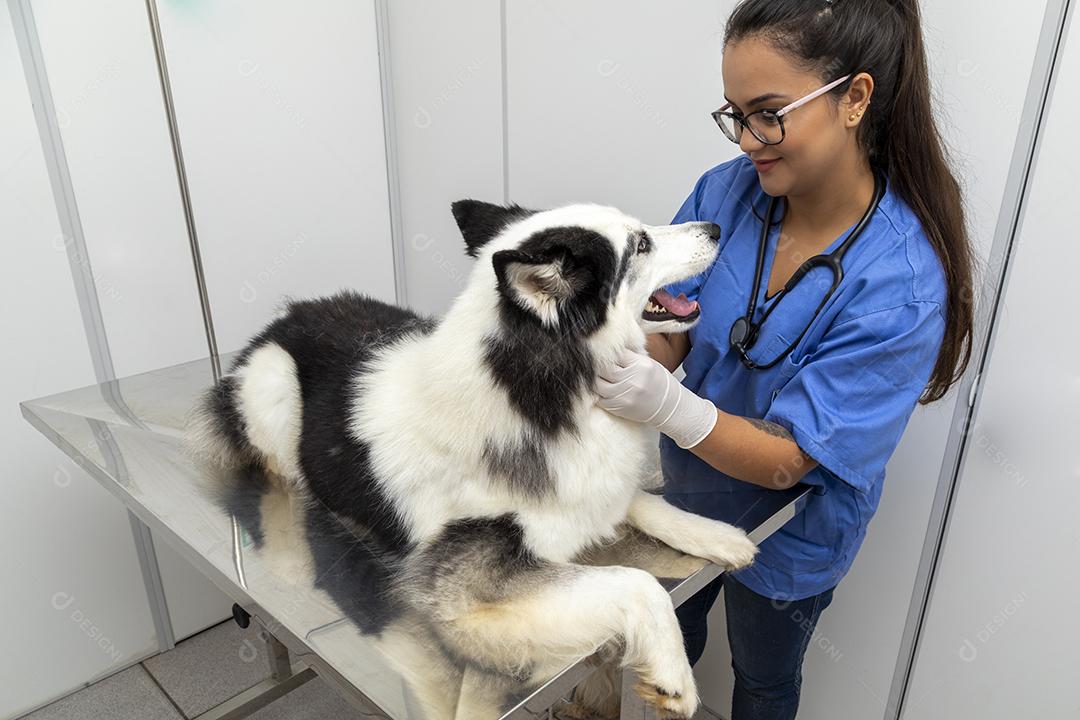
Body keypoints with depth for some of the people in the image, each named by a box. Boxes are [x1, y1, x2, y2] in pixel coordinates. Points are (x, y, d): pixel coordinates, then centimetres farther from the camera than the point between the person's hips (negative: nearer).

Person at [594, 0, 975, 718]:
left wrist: (666, 404, -47)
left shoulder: (902, 287, -31)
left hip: (788, 535, -4)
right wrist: (621, 353, -39)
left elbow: (787, 460, -31)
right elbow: (667, 335, -17)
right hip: (687, 489, 4)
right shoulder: (727, 190, -19)